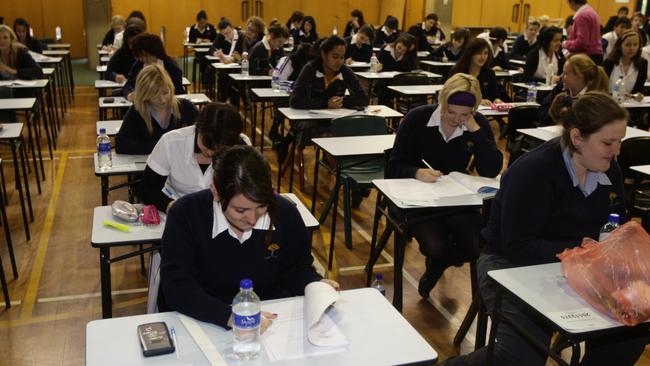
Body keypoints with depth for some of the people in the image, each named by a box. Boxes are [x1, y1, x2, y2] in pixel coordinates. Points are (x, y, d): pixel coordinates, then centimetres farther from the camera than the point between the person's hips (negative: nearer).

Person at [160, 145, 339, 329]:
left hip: (271, 319, 2)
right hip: (204, 322, -2)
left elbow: (297, 269, 7)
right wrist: (229, 316, -35)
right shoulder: (185, 215, -16)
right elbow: (176, 286, -21)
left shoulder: (286, 214, -8)